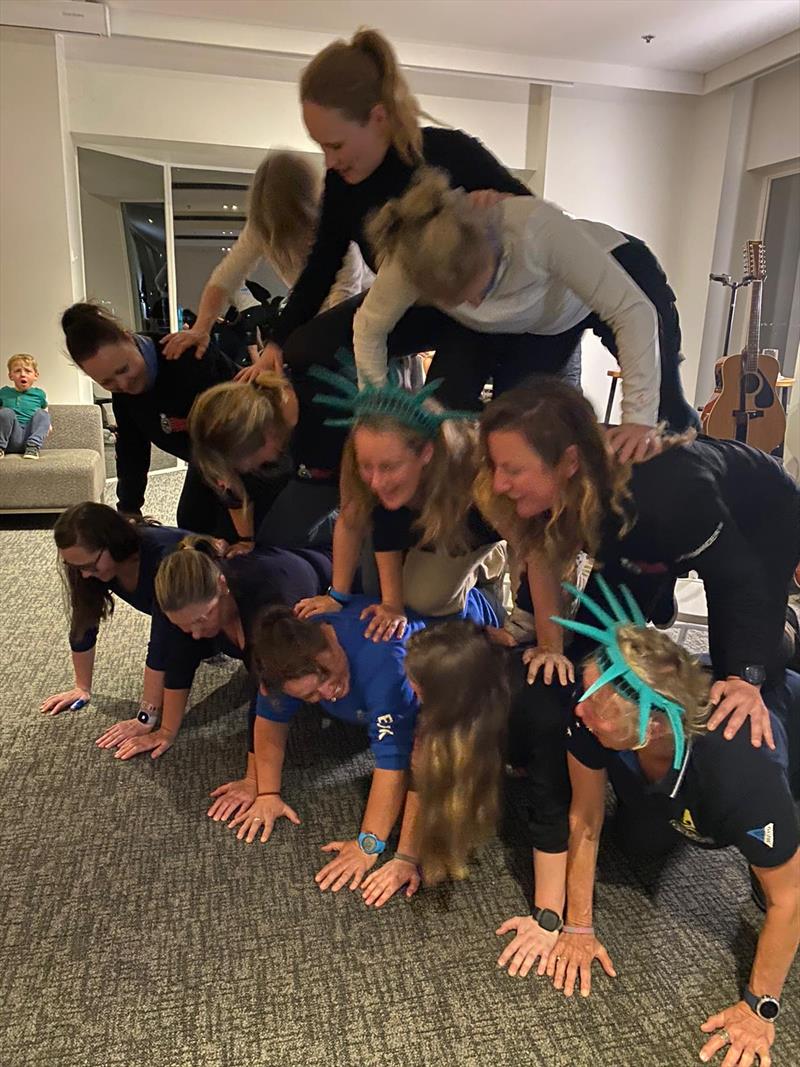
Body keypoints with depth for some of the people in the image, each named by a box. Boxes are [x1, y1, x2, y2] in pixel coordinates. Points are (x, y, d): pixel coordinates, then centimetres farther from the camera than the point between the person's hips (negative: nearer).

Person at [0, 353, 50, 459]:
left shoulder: (39, 394, 14)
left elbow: (45, 411, 26)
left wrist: (47, 426, 7)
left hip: (31, 435, 0)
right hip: (12, 439, 0)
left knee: (41, 413, -21)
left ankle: (33, 447, -27)